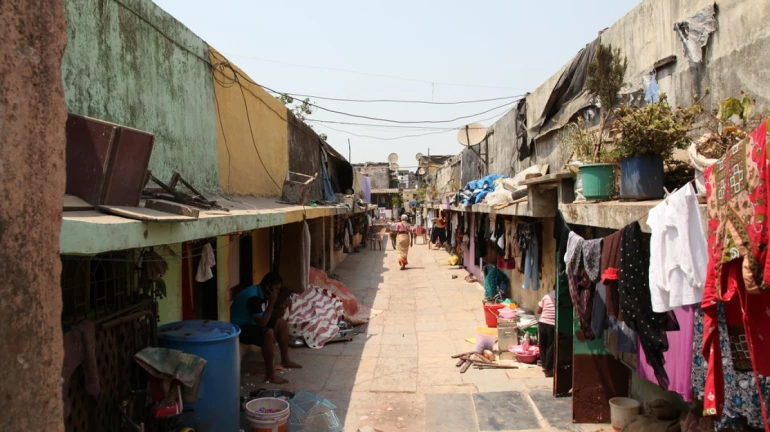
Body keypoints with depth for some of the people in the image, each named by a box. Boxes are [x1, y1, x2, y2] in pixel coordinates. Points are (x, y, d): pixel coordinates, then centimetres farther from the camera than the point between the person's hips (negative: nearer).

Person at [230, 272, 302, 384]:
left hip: (252, 323, 10)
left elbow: (269, 315, 10)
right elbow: (262, 322, -31)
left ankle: (285, 360, 21)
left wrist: (280, 308, -9)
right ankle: (270, 375, -23)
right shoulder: (253, 297, -29)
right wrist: (271, 302, -27)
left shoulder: (263, 293, 1)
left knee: (282, 322, 11)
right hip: (240, 328, -10)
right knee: (268, 333, -33)